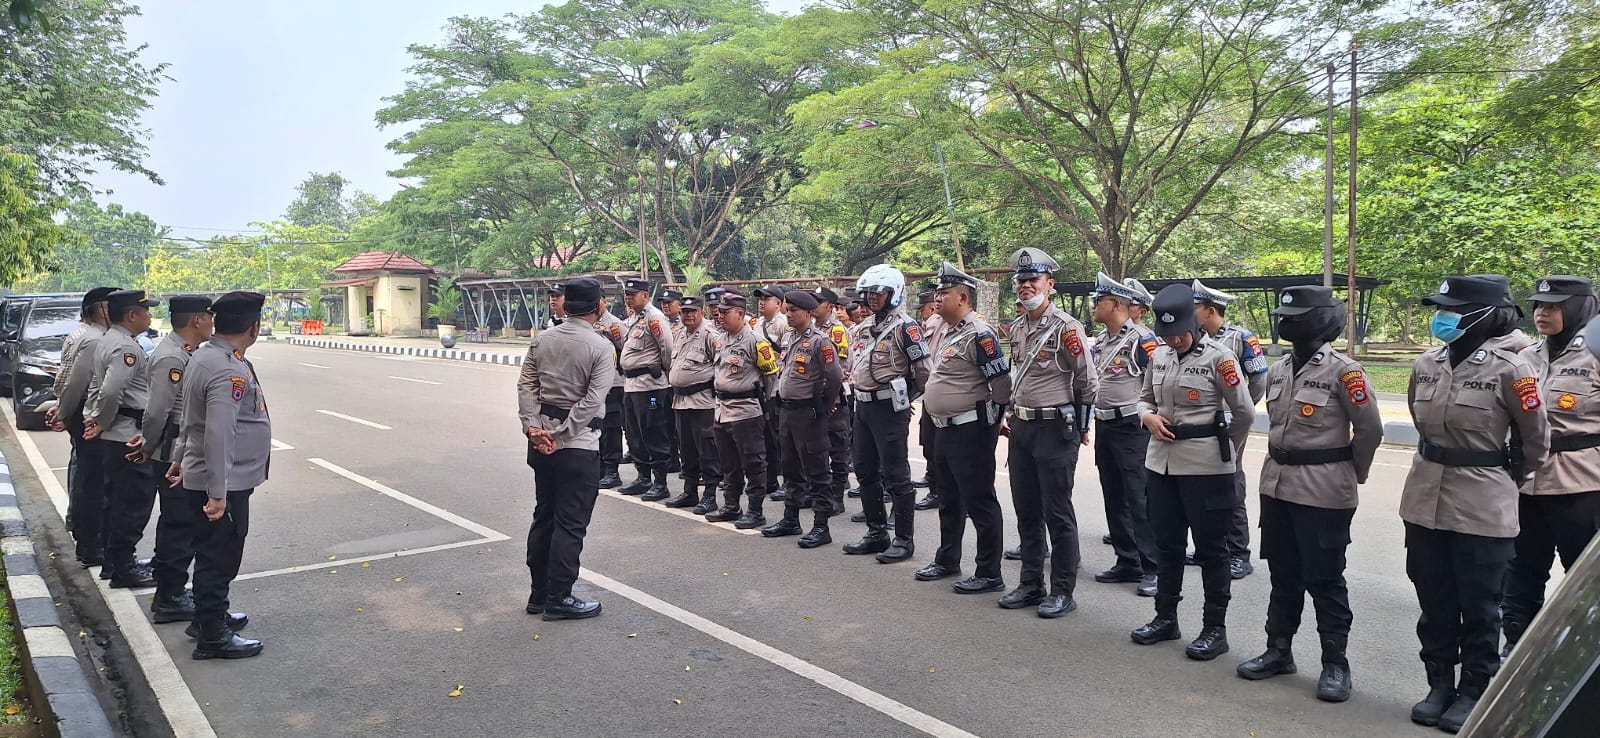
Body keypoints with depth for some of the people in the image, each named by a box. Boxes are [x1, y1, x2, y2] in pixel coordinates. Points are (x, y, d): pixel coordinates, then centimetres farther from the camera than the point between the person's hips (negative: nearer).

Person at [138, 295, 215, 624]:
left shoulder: (181, 352, 12)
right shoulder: (172, 358, -20)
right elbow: (157, 412, -22)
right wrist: (148, 448, -8)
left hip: (181, 454, 10)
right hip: (176, 456, -10)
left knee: (176, 523, 18)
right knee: (181, 525, -3)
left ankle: (170, 588, 30)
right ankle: (169, 599, 6)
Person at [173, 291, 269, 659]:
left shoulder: (204, 356, 8)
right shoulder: (230, 371, -24)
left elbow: (191, 418, 18)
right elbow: (219, 434, -29)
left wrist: (183, 460, 27)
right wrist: (217, 493, -27)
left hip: (198, 474, 10)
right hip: (223, 484, -10)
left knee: (214, 555, 23)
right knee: (219, 558, 1)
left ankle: (210, 616, 38)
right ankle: (213, 638, 12)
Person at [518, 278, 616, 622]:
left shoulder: (541, 340, 5)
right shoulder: (601, 348, -11)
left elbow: (526, 386, 0)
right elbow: (592, 402, -18)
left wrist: (533, 427, -6)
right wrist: (559, 435, -15)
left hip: (541, 440, 6)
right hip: (578, 445, -6)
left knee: (543, 516, 16)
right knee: (570, 524, 2)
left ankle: (539, 593, 24)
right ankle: (558, 599, 8)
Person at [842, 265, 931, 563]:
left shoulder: (904, 327, -12)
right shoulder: (862, 328, 14)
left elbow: (923, 370, -15)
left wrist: (904, 398, -3)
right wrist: (858, 393, 14)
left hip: (889, 409, -9)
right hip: (863, 407, 9)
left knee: (895, 475, -4)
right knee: (865, 472, 14)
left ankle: (904, 539, 6)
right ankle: (876, 533, 25)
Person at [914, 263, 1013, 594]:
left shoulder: (979, 335, -18)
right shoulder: (946, 332, 12)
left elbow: (1003, 383, -19)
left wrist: (992, 420, -8)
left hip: (971, 432, -10)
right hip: (944, 429, 10)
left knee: (980, 502, -2)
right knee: (948, 499, 20)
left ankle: (989, 574, 7)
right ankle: (947, 560, 34)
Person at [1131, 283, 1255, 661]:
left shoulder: (1218, 357, -11)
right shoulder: (1159, 356, 7)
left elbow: (1245, 413, -5)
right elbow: (1145, 399, 18)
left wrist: (1225, 452, 6)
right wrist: (1149, 418, -4)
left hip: (1205, 467, -6)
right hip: (1161, 463, 6)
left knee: (1210, 548, 4)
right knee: (1166, 543, 15)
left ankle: (1215, 629, 16)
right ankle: (1166, 617, 28)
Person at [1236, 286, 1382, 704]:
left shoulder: (1343, 371, -13)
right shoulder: (1279, 371, 7)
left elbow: (1370, 429, -6)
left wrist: (1352, 474, 4)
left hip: (1324, 492, -6)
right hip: (1277, 484, 7)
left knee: (1324, 578, 2)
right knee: (1283, 573, 15)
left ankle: (1335, 664, 15)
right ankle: (1279, 650, 27)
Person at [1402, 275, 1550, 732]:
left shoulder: (1509, 369, -13)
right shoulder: (1427, 364, 2)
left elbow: (1536, 438, 0)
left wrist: (1510, 478, 13)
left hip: (1482, 507, -5)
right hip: (1426, 499, 5)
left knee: (1479, 606, 8)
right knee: (1434, 601, 14)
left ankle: (1474, 692, 23)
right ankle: (1440, 684, 28)